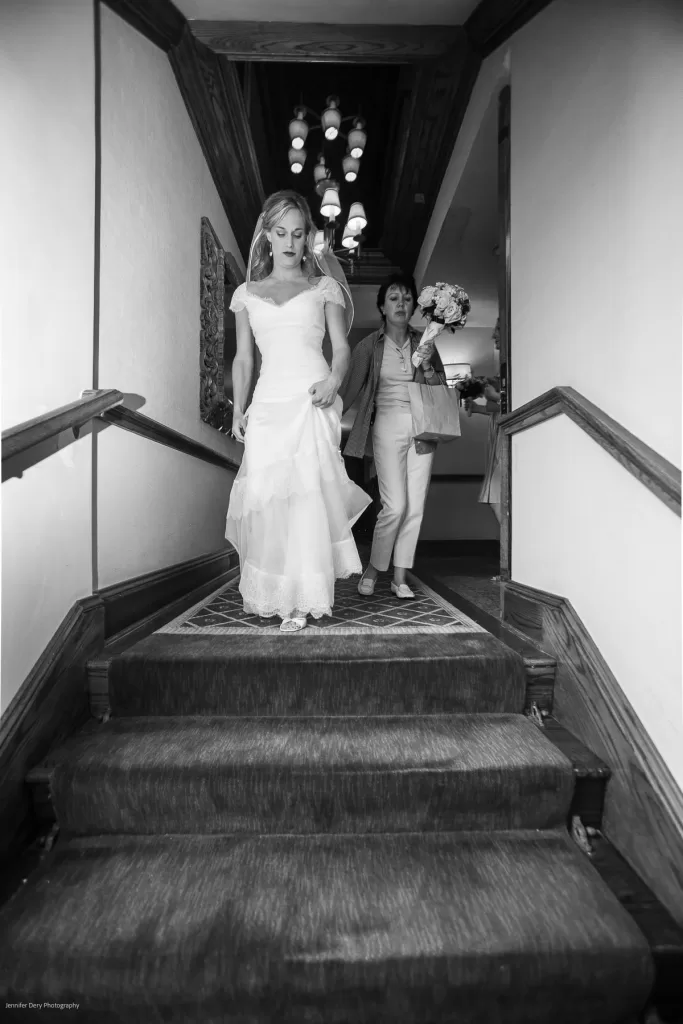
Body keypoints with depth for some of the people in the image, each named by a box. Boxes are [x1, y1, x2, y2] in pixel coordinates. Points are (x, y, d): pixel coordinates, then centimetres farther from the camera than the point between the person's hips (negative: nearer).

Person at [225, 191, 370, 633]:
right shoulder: (247, 293, 19)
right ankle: (276, 594, 14)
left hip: (312, 402, -2)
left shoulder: (324, 287, 13)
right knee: (266, 496, -4)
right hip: (268, 404, 3)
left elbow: (341, 348, 6)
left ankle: (303, 598, 0)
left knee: (307, 492, -11)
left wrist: (334, 381, -15)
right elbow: (243, 358, 17)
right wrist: (238, 410, 7)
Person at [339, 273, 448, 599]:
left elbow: (443, 390, 17)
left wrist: (429, 370, -4)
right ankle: (372, 569, 9)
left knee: (415, 506, 1)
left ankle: (400, 577, 12)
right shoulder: (370, 345, 2)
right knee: (395, 505, -12)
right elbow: (350, 387, -2)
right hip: (388, 426, -3)